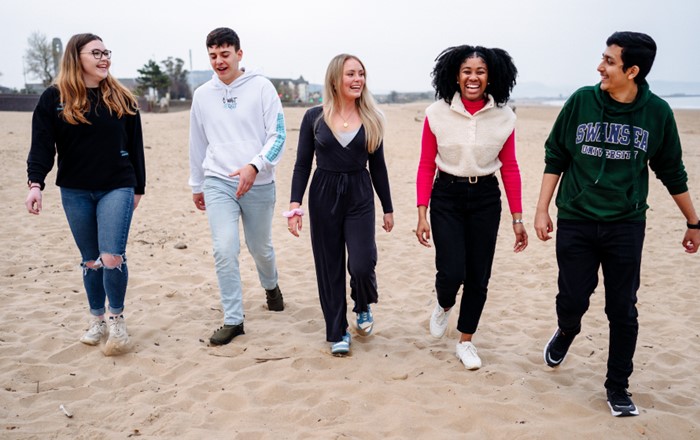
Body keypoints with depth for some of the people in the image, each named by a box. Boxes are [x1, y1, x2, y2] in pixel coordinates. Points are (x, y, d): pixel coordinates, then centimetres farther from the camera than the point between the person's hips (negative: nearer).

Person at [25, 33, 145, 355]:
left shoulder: (121, 98, 4)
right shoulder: (54, 98, 1)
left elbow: (135, 146, 8)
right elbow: (42, 145, -3)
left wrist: (138, 188, 9)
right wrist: (35, 183, -17)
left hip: (116, 189, -1)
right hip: (75, 192, 1)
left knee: (112, 258, -13)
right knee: (90, 261, 10)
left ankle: (117, 318, 10)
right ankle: (97, 320, 28)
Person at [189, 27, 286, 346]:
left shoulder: (261, 87, -4)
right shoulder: (202, 95, 6)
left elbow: (278, 135, -8)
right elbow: (197, 144, 16)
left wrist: (254, 166, -23)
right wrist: (196, 185, 21)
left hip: (259, 184, -1)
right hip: (218, 183, 2)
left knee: (260, 248, 14)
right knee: (224, 251, -11)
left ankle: (271, 286, 46)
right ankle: (233, 320, 1)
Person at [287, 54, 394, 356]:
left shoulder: (371, 119, 3)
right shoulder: (314, 117, -1)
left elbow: (378, 166, 8)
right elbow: (302, 164, 1)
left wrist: (388, 209, 9)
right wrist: (295, 204, -9)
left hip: (360, 197, 0)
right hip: (323, 196, 0)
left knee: (362, 265, -11)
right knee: (329, 268, 6)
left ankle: (363, 307, 24)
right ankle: (337, 333, 22)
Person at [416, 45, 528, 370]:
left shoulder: (504, 118, -4)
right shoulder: (437, 114, -8)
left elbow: (510, 169, 3)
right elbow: (426, 166, -4)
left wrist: (517, 218, 2)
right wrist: (422, 215, -7)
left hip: (486, 199, 2)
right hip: (446, 197, -1)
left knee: (478, 277, 6)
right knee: (451, 272, -11)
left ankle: (465, 342, 28)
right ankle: (444, 306, 28)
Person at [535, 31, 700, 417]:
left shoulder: (657, 112, -4)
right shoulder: (582, 101, -5)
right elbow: (555, 157, 3)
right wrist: (542, 210, 0)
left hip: (626, 226, 0)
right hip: (575, 222, 0)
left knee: (623, 312, 4)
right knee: (572, 300, 0)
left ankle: (617, 387, 22)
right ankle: (566, 332, 36)